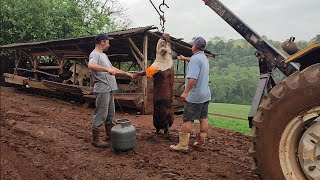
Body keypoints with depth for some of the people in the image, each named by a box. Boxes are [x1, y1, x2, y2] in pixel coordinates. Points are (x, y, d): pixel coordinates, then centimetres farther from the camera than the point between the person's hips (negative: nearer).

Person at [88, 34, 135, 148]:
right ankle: (96, 139, 5)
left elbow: (113, 69, 27)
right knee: (101, 114, -5)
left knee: (110, 113, 17)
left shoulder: (103, 55, 22)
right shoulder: (95, 54, -10)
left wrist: (126, 73, 23)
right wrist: (107, 70, -38)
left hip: (109, 89, 10)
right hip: (102, 89, -10)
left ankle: (110, 134, 30)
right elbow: (90, 65, -32)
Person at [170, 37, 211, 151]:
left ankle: (183, 145, 1)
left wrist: (186, 92, -26)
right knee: (203, 119, 10)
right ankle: (200, 143, 20)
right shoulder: (204, 58, 14)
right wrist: (185, 58, 46)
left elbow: (193, 78, -26)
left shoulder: (195, 58, -15)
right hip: (206, 95, 9)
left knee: (187, 120, -3)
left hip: (195, 96, -9)